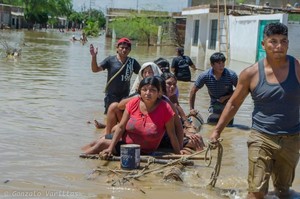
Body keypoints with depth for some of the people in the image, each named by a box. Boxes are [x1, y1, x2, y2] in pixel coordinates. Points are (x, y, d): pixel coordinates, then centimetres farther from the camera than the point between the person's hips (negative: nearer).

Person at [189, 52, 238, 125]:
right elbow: (193, 91, -4)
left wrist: (226, 97, -16)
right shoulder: (205, 76, -16)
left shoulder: (231, 75, -18)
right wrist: (191, 108, -4)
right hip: (214, 106, 1)